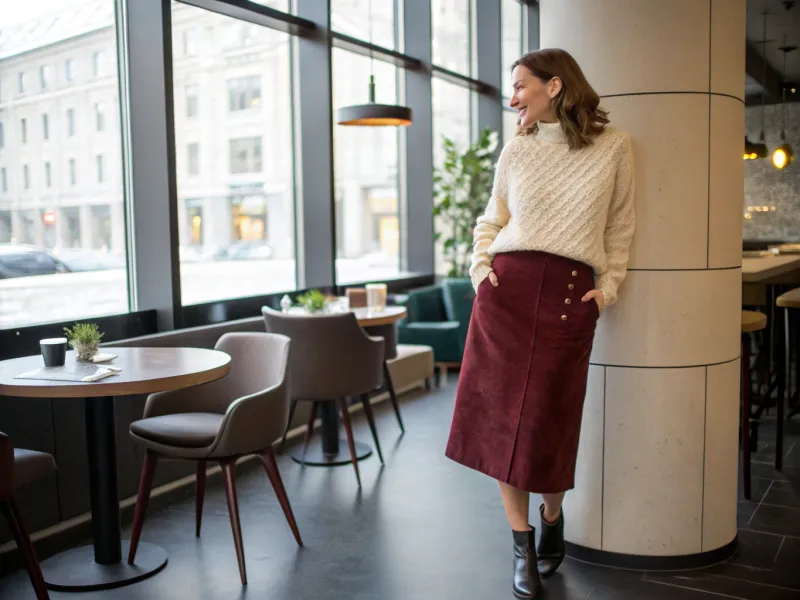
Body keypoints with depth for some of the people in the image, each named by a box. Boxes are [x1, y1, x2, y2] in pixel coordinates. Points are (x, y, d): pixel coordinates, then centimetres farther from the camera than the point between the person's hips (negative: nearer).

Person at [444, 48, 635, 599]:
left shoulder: (613, 147, 3)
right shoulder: (516, 151, 9)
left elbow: (620, 228, 8)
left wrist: (608, 288, 1)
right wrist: (480, 268, 3)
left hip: (570, 295, -2)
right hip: (507, 288, 2)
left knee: (550, 421, 2)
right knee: (501, 414, 0)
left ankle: (553, 516, 32)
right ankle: (523, 545, 14)